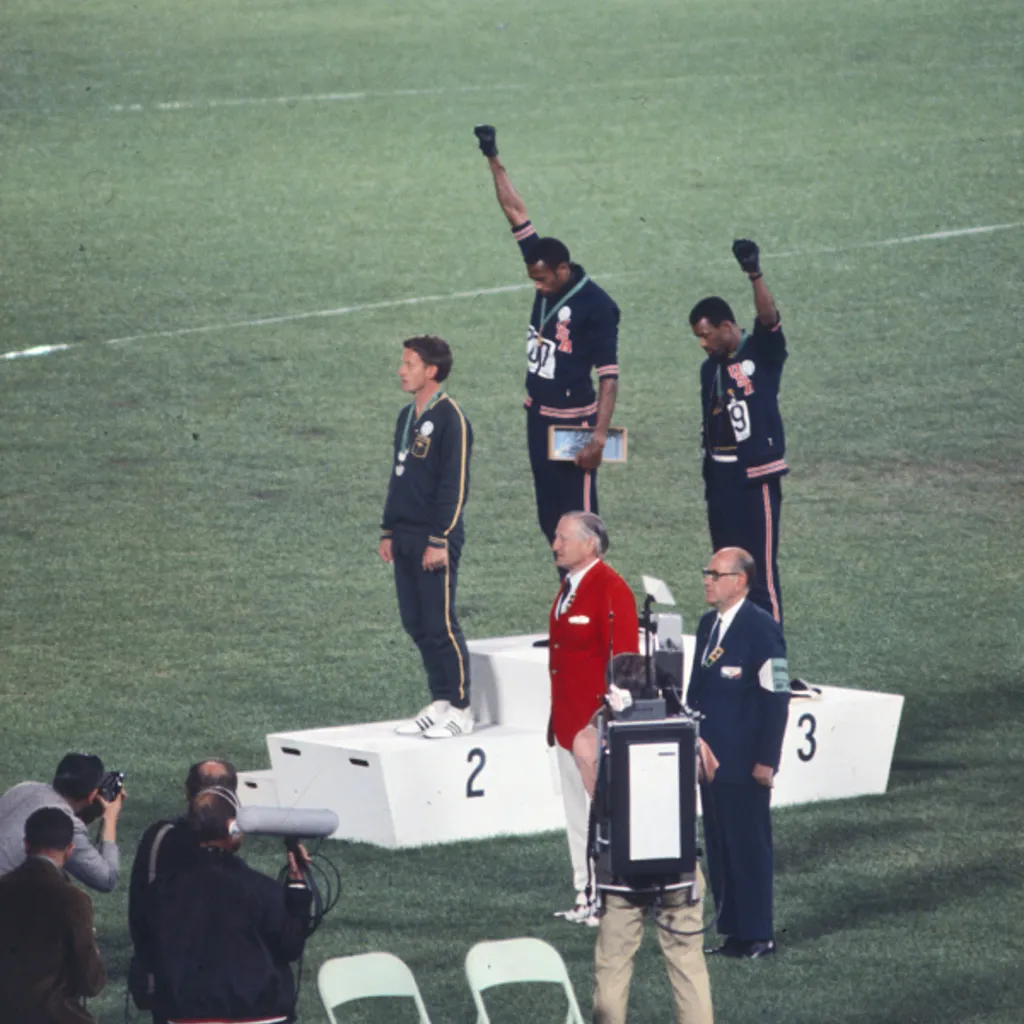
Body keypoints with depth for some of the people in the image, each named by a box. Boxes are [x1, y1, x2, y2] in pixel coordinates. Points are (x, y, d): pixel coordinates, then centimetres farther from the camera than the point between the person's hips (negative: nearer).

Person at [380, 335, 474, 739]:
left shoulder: (449, 418, -11)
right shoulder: (407, 417, 15)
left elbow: (455, 484, -15)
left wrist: (440, 541, -18)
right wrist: (388, 531, 17)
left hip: (435, 539, -8)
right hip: (405, 539, 8)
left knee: (440, 625, -6)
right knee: (416, 625, 9)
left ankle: (460, 709, 1)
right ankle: (439, 703, 16)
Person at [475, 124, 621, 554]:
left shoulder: (596, 305, -17)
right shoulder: (546, 274, 3)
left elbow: (608, 377, -18)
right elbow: (515, 211, 9)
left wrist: (598, 437, -23)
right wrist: (493, 160, 10)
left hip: (574, 421, -8)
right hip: (538, 417, 8)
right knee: (549, 518, 11)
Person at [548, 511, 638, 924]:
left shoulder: (611, 590, -14)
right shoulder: (569, 588, 13)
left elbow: (624, 659, -17)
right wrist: (556, 716, 19)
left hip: (597, 725, -9)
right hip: (568, 721, 9)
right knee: (577, 813, 13)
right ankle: (586, 895, 20)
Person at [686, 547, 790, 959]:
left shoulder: (762, 629, -12)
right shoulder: (708, 625, 13)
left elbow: (776, 697, -14)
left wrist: (766, 759, -16)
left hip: (745, 764, -8)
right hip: (711, 756, 8)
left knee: (749, 846, -3)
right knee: (719, 845, 10)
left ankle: (757, 935, 3)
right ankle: (733, 929, 15)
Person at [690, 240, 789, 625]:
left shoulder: (762, 353, -6)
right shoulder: (710, 368, 14)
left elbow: (769, 318, -25)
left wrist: (755, 275, -41)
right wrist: (709, 474, 16)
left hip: (755, 477, -8)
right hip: (719, 475, 8)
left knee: (760, 574, -8)